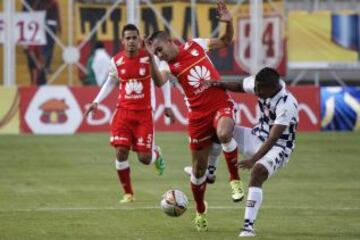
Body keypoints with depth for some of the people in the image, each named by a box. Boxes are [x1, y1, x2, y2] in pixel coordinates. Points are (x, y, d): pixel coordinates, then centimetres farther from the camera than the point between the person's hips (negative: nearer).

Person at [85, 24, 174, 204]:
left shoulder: (149, 58, -8)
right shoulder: (116, 61, -1)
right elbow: (110, 82, 17)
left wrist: (167, 105, 0)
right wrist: (97, 101, 8)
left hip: (144, 113, -2)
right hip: (123, 112, 2)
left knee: (144, 157, -6)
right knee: (121, 152, -9)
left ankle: (157, 154, 33)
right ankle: (128, 193, 6)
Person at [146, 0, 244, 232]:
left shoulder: (195, 45, 1)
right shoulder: (168, 64, -3)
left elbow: (226, 41, 14)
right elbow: (159, 82, -27)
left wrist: (229, 22, -5)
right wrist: (151, 58, -36)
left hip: (221, 104, -1)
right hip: (199, 114, 1)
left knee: (224, 134, -37)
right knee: (199, 168, 7)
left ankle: (235, 179, -15)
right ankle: (200, 211, 31)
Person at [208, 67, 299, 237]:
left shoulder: (286, 105, -31)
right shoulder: (259, 84, -10)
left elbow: (273, 138, -35)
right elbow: (240, 86, 11)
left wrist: (253, 160, -43)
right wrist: (220, 85, -9)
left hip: (277, 148, -8)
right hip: (258, 137, 8)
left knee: (257, 172, -33)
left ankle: (248, 226, -36)